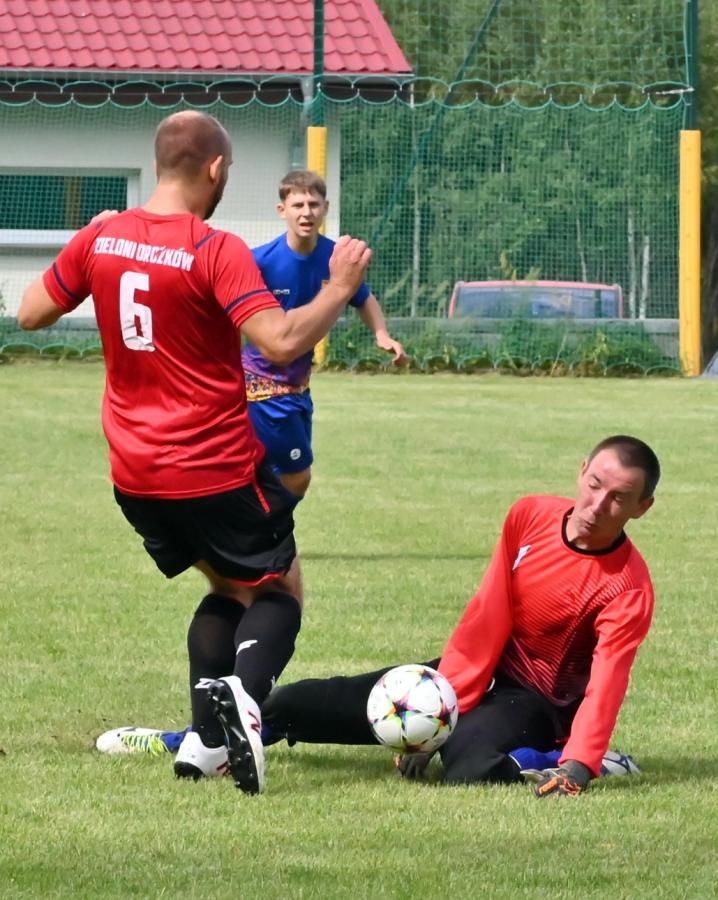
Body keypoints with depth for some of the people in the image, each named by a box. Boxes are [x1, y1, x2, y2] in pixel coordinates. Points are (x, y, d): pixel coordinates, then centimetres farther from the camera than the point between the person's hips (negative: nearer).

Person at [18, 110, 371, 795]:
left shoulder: (101, 239, 0)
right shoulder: (216, 251, -18)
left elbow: (30, 313, 13)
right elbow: (282, 342, -26)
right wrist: (340, 288, -13)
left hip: (135, 475, 6)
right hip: (218, 469, -6)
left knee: (230, 587, 24)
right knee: (280, 590, 10)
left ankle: (206, 736, 8)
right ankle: (246, 691, -22)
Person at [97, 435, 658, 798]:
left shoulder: (628, 587, -22)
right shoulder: (529, 517, -6)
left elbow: (606, 684, -31)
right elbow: (486, 620, -4)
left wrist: (577, 767, -46)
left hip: (537, 700, -6)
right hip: (483, 670, 6)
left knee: (468, 769, -41)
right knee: (311, 703, 7)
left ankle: (557, 762, -15)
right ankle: (182, 743, 25)